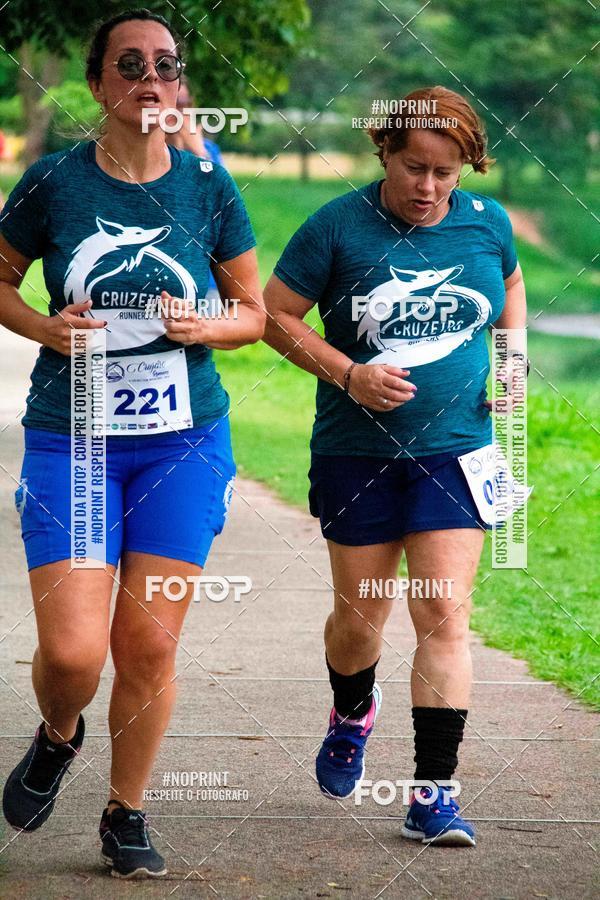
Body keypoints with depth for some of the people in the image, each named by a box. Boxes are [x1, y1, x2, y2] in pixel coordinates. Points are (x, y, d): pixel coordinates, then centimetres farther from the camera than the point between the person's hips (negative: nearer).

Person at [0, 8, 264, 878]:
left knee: (150, 643, -1)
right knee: (72, 651, -11)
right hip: (70, 440, -1)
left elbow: (255, 313, 11)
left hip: (184, 440, 1)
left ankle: (126, 815, 19)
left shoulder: (208, 185, 2)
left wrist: (206, 327, -10)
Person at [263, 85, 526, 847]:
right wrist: (347, 374, -16)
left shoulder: (486, 222, 1)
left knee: (443, 615, -9)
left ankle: (433, 794, -8)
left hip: (455, 449, 1)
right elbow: (276, 316, -4)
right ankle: (352, 714, 43)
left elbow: (510, 284, 22)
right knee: (359, 617, 9)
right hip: (357, 453, -1)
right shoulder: (338, 227, -9)